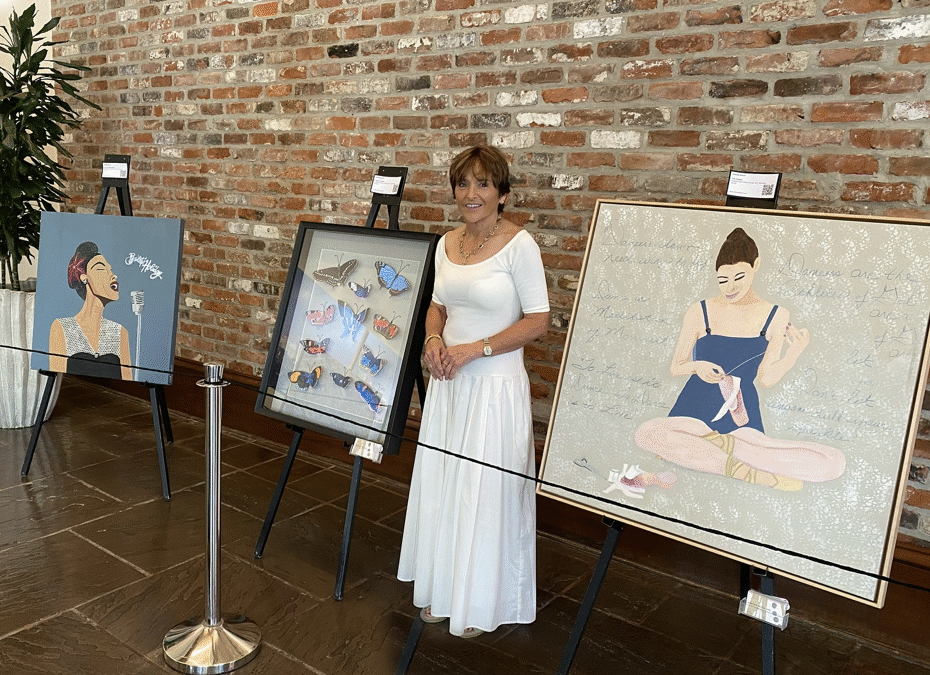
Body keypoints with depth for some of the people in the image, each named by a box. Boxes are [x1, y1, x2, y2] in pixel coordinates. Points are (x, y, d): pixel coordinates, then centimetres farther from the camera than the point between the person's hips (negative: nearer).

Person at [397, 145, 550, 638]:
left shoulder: (519, 244, -13)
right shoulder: (447, 244, 7)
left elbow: (537, 321, -13)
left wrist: (474, 349, -18)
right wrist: (434, 338, -3)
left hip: (495, 385, -6)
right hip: (448, 382, 7)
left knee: (485, 492, 4)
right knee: (439, 486, 15)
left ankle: (481, 604, 24)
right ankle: (439, 590, 35)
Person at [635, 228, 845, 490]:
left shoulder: (776, 316, 6)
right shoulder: (700, 312, 2)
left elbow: (767, 378, 1)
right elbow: (675, 367, 8)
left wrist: (796, 351, -15)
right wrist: (696, 366, -14)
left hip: (742, 422, 2)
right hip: (695, 413, -1)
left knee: (834, 463, -20)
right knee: (646, 433, -38)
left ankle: (723, 443, -18)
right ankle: (746, 472, -25)